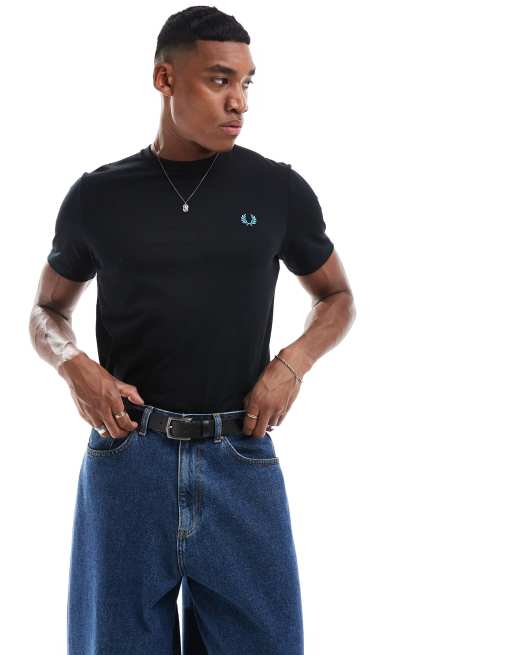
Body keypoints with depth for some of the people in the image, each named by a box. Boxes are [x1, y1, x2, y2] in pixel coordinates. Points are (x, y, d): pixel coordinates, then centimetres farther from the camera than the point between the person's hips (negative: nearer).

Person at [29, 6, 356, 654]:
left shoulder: (279, 190, 3)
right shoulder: (98, 196, 3)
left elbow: (336, 298, 16)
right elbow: (47, 312, 16)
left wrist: (292, 362, -4)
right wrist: (75, 368, -5)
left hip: (240, 461, 0)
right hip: (126, 456, 0)